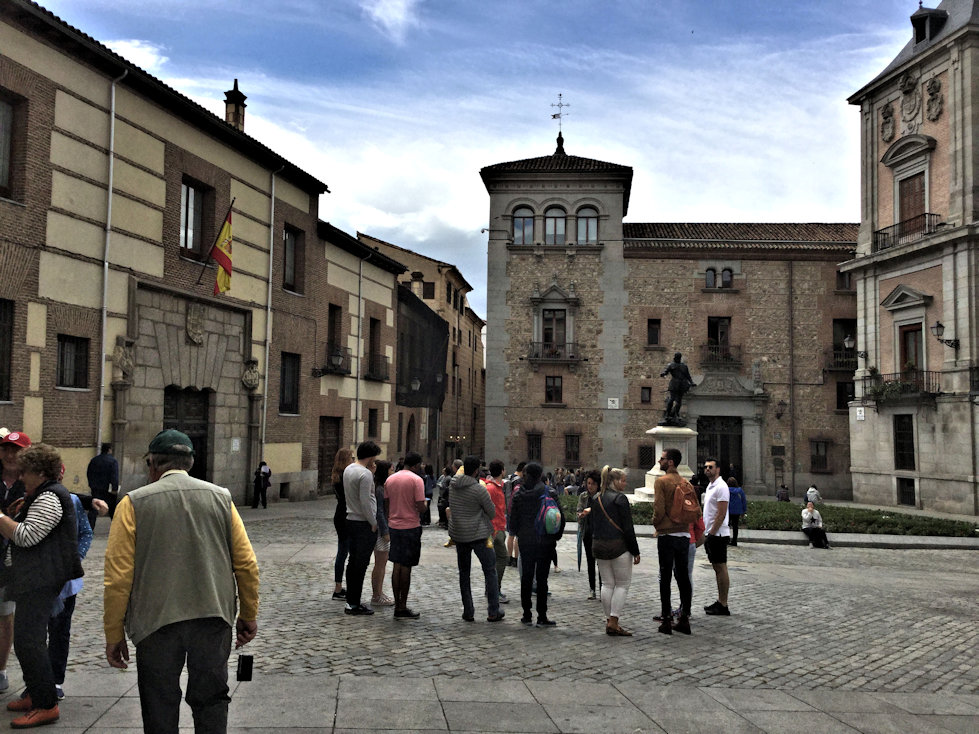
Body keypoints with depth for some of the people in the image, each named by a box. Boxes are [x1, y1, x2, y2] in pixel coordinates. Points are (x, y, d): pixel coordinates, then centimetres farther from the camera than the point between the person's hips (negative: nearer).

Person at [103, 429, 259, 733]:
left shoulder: (134, 503, -4)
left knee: (160, 709, 12)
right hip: (214, 618, 2)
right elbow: (247, 565, 4)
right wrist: (249, 616, 14)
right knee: (211, 700, 15)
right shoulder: (221, 498, 3)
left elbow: (118, 577, -6)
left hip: (156, 621, -2)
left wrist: (114, 634, 3)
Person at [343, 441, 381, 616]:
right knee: (361, 564, -2)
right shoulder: (365, 474, -20)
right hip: (364, 524, -9)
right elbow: (365, 502, -22)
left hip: (351, 521, 9)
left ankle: (350, 601, 22)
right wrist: (373, 523, -13)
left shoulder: (348, 469, 9)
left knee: (353, 562, 15)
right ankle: (354, 604, 3)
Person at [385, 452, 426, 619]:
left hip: (394, 526, 6)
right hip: (410, 527, -6)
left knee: (397, 566, 13)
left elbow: (386, 504, 12)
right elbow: (420, 507, -17)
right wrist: (425, 504, 4)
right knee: (406, 567, 0)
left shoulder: (390, 479, 8)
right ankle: (402, 608, 5)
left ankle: (397, 604, 18)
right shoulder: (416, 480, -12)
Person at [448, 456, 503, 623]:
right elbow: (492, 512, -8)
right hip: (479, 534, -5)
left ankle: (468, 612, 15)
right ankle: (493, 612, 9)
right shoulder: (479, 489, -18)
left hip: (458, 534, 5)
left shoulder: (452, 484, -2)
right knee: (490, 572, 8)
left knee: (464, 573, 14)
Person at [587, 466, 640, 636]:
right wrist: (635, 551, -8)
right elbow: (628, 528, -13)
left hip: (598, 546, 7)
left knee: (607, 584, 12)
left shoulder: (595, 498, 9)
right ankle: (613, 622, -4)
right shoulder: (620, 498, -12)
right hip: (619, 546, -7)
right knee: (622, 584, 2)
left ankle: (609, 621, 14)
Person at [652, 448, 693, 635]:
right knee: (683, 576, 10)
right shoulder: (686, 483, 7)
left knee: (665, 578, 0)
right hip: (684, 534, 5)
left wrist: (655, 522, 2)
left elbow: (659, 508, -16)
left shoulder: (661, 481, -10)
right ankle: (684, 618, 12)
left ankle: (666, 620, 2)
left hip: (666, 535, -5)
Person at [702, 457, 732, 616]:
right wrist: (706, 534, 17)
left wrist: (711, 533, -19)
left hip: (718, 534, -10)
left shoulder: (721, 487, -14)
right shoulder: (710, 486, 16)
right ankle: (720, 602, 20)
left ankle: (723, 606, -1)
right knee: (717, 568, 13)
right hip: (711, 533, 10)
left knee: (721, 568, -5)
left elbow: (721, 514, -20)